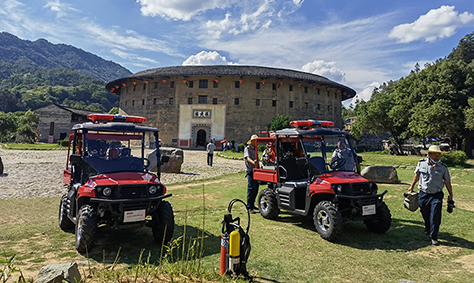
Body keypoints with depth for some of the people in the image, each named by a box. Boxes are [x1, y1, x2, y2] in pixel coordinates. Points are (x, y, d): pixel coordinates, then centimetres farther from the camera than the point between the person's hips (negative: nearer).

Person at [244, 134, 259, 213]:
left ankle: (252, 204, 24)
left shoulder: (255, 149, 18)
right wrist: (253, 162, -45)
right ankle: (249, 207, -4)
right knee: (251, 189, -8)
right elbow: (248, 157, -25)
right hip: (250, 171, -8)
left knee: (256, 188, 12)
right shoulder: (247, 148, -8)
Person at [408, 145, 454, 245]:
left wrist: (451, 195, 7)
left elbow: (447, 182, 7)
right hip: (423, 194, 1)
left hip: (437, 195, -1)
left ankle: (433, 237, 5)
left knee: (435, 217, -7)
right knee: (425, 215, 13)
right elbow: (417, 175, 14)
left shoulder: (443, 167, -2)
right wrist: (411, 187, 17)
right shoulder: (421, 163, -1)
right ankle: (427, 229, 41)